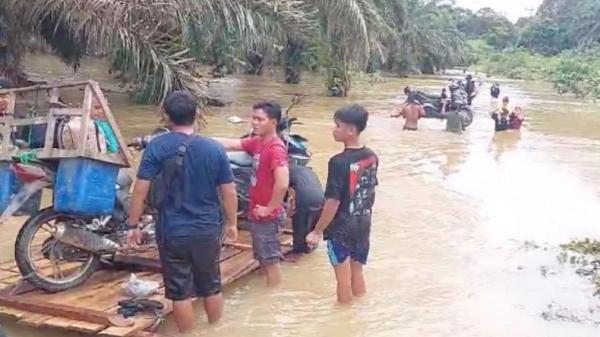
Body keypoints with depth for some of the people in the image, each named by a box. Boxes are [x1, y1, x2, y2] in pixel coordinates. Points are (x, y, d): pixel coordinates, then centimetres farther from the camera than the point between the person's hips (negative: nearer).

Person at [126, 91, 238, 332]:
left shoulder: (157, 147, -10)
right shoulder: (214, 149, -4)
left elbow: (141, 189, -13)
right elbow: (229, 191, 0)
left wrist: (133, 225, -3)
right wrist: (232, 223, 13)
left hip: (173, 232, -2)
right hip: (208, 231, 3)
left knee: (180, 291, 10)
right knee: (212, 286, 20)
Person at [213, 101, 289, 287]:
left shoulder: (276, 148, -21)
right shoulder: (256, 142, 7)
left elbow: (282, 183, -31)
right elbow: (231, 144, 7)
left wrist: (269, 208, -22)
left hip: (268, 216, -9)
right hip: (257, 214, 9)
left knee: (271, 260, 3)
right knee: (263, 259, 20)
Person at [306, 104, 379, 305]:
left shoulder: (339, 162, -22)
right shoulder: (372, 157, -1)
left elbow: (333, 201, -21)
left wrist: (317, 231, -11)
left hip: (341, 228, -6)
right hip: (363, 225, 7)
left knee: (344, 279, 8)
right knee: (357, 274, 20)